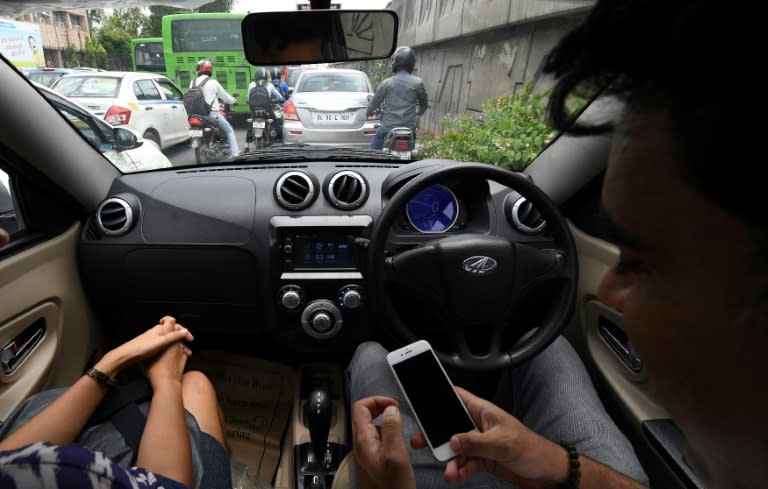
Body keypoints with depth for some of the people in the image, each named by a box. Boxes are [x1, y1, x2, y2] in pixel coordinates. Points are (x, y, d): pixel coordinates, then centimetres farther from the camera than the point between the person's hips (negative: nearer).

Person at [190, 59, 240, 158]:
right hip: (212, 112, -5)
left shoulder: (192, 83, 6)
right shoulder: (213, 82, -7)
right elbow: (225, 96, 1)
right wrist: (234, 100, 22)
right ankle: (235, 154, -2)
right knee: (229, 131, 8)